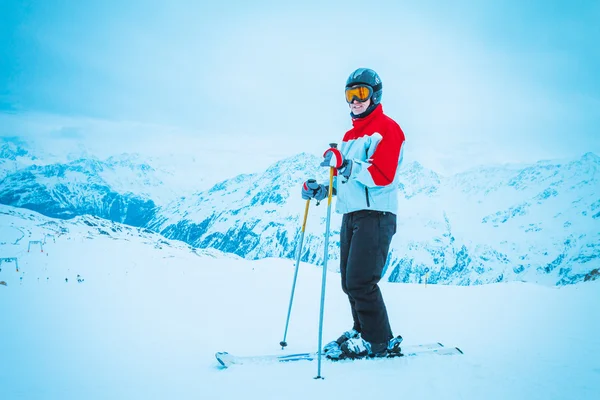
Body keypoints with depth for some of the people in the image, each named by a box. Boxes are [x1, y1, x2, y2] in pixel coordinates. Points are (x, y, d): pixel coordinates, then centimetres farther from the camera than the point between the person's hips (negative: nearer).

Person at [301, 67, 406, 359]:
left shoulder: (386, 128, -5)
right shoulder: (351, 135, 23)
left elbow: (382, 175, -18)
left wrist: (344, 164, -26)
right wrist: (321, 190, 10)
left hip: (375, 215, -9)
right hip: (351, 215, 9)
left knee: (360, 281, -13)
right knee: (349, 281, 9)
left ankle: (380, 342, -2)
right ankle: (362, 331, 22)